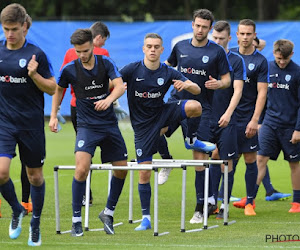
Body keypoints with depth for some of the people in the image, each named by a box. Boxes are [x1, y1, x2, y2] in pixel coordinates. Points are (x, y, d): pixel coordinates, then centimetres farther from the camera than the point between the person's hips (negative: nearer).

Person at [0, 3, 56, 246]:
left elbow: (52, 89, -5)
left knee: (35, 175, 9)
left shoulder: (35, 54, -7)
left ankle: (35, 224, 28)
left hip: (31, 124, -1)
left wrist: (34, 75, -21)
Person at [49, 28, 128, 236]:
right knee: (82, 168, -21)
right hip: (87, 125, -3)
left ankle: (108, 213, 25)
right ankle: (76, 220, -12)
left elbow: (120, 86, -16)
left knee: (121, 168, 5)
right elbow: (58, 90, 12)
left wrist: (108, 99, -36)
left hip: (109, 123, 3)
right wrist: (53, 116, 5)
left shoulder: (106, 63, -4)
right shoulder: (70, 69, -5)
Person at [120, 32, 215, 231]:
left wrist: (187, 85, -35)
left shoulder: (168, 73, -7)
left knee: (195, 107, -26)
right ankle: (146, 218, 7)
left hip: (162, 114, 1)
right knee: (144, 171, -5)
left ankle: (191, 140, 4)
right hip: (142, 124, -1)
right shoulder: (132, 70, -11)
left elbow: (197, 90, -12)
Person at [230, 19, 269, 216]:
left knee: (250, 159, 1)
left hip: (247, 117, -2)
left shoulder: (260, 61, -2)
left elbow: (262, 93, -6)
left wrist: (255, 120, -13)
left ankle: (250, 202, 10)